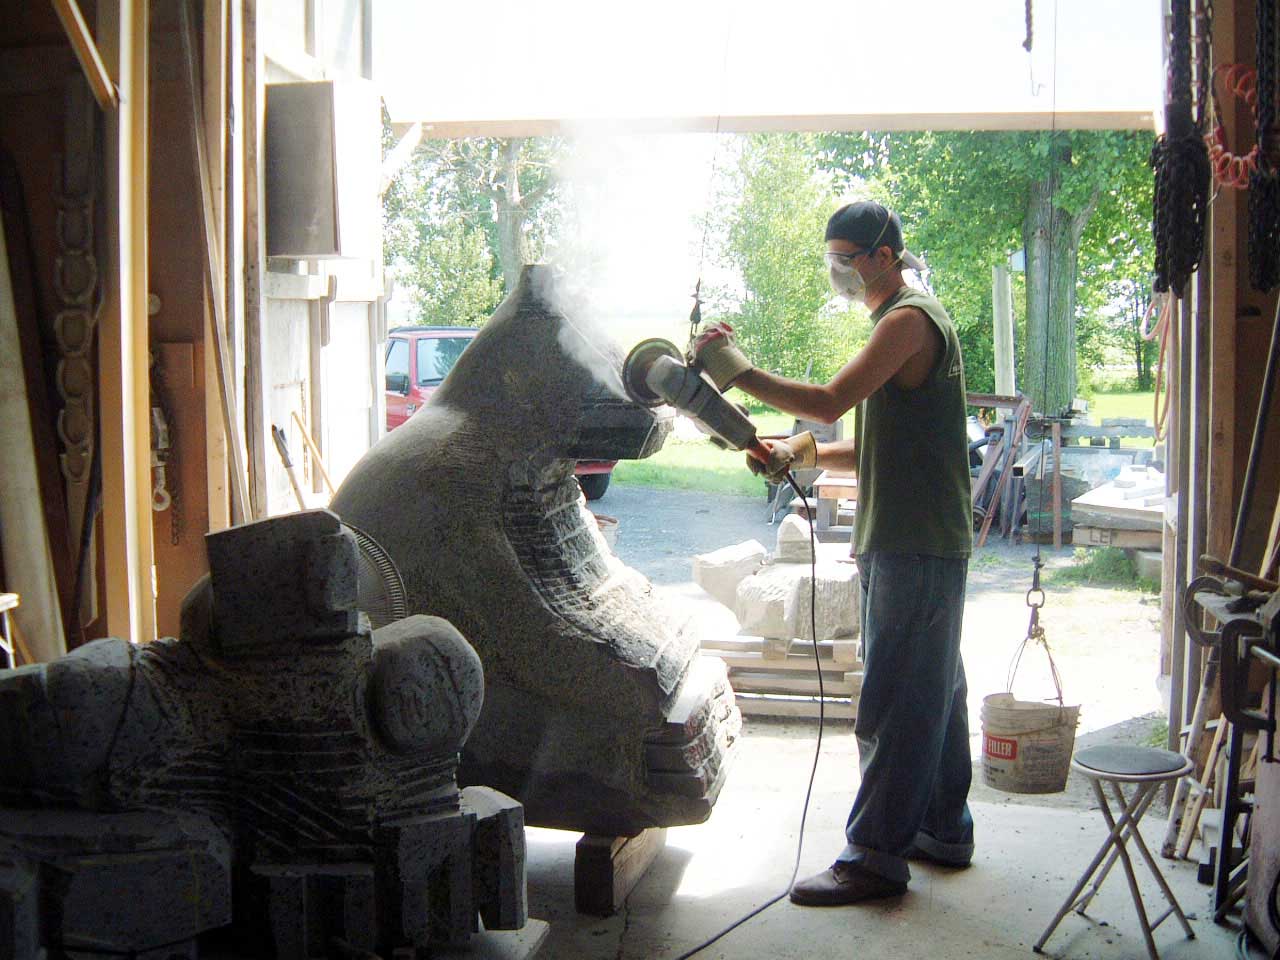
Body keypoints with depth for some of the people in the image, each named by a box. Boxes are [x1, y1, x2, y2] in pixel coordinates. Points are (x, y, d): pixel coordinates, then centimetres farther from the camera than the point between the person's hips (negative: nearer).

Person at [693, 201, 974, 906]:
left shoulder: (910, 319, -13)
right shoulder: (902, 323, 20)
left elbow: (831, 401, -24)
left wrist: (736, 370, -17)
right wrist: (804, 453, 8)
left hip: (916, 550, -11)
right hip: (912, 547, 11)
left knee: (894, 704, -6)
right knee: (932, 691, 17)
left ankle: (876, 856, 1)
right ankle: (942, 830, 29)